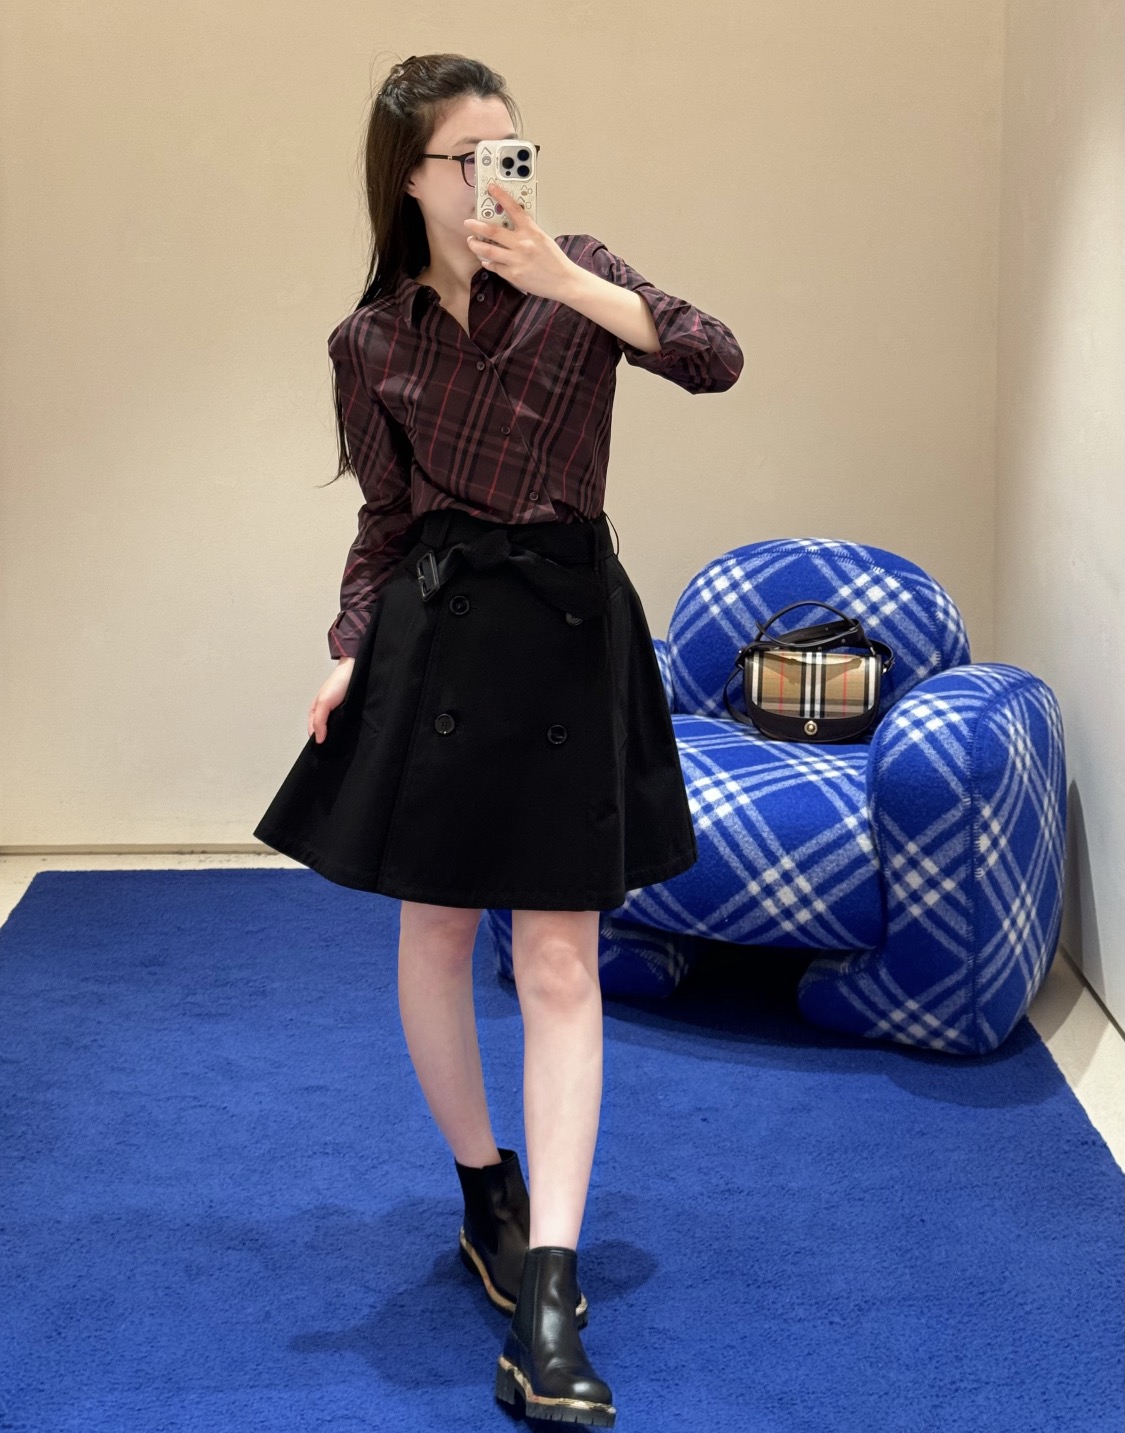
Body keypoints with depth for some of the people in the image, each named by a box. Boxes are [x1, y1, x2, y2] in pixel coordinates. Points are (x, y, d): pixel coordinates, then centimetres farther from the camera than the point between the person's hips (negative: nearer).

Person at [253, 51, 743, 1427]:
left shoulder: (573, 272, 2)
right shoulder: (370, 341, 5)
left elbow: (715, 358, -12)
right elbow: (384, 516, 11)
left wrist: (568, 281, -21)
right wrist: (347, 654, -2)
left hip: (568, 634, -1)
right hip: (434, 637, 1)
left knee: (560, 968, -3)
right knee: (436, 939, 10)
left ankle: (544, 1301, -2)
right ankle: (485, 1195, 34)